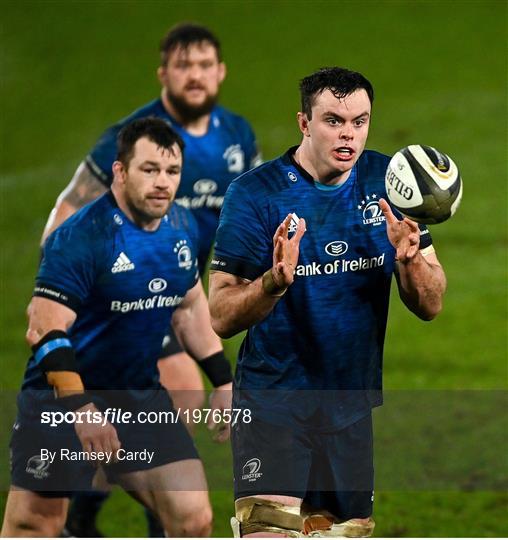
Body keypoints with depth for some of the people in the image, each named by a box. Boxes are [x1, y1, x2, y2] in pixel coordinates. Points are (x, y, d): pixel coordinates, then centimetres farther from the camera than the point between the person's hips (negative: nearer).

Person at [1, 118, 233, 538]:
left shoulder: (182, 227, 4)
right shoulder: (81, 236, -19)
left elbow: (190, 307, 20)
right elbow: (46, 329, -24)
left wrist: (222, 381, 18)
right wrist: (80, 408, -33)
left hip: (141, 397, 6)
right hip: (61, 395, -6)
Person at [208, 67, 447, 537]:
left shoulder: (388, 182, 2)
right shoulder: (256, 193, -9)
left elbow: (430, 306, 3)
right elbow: (221, 317, -13)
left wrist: (409, 258, -18)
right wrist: (274, 281, -32)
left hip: (355, 406, 4)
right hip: (273, 405, -4)